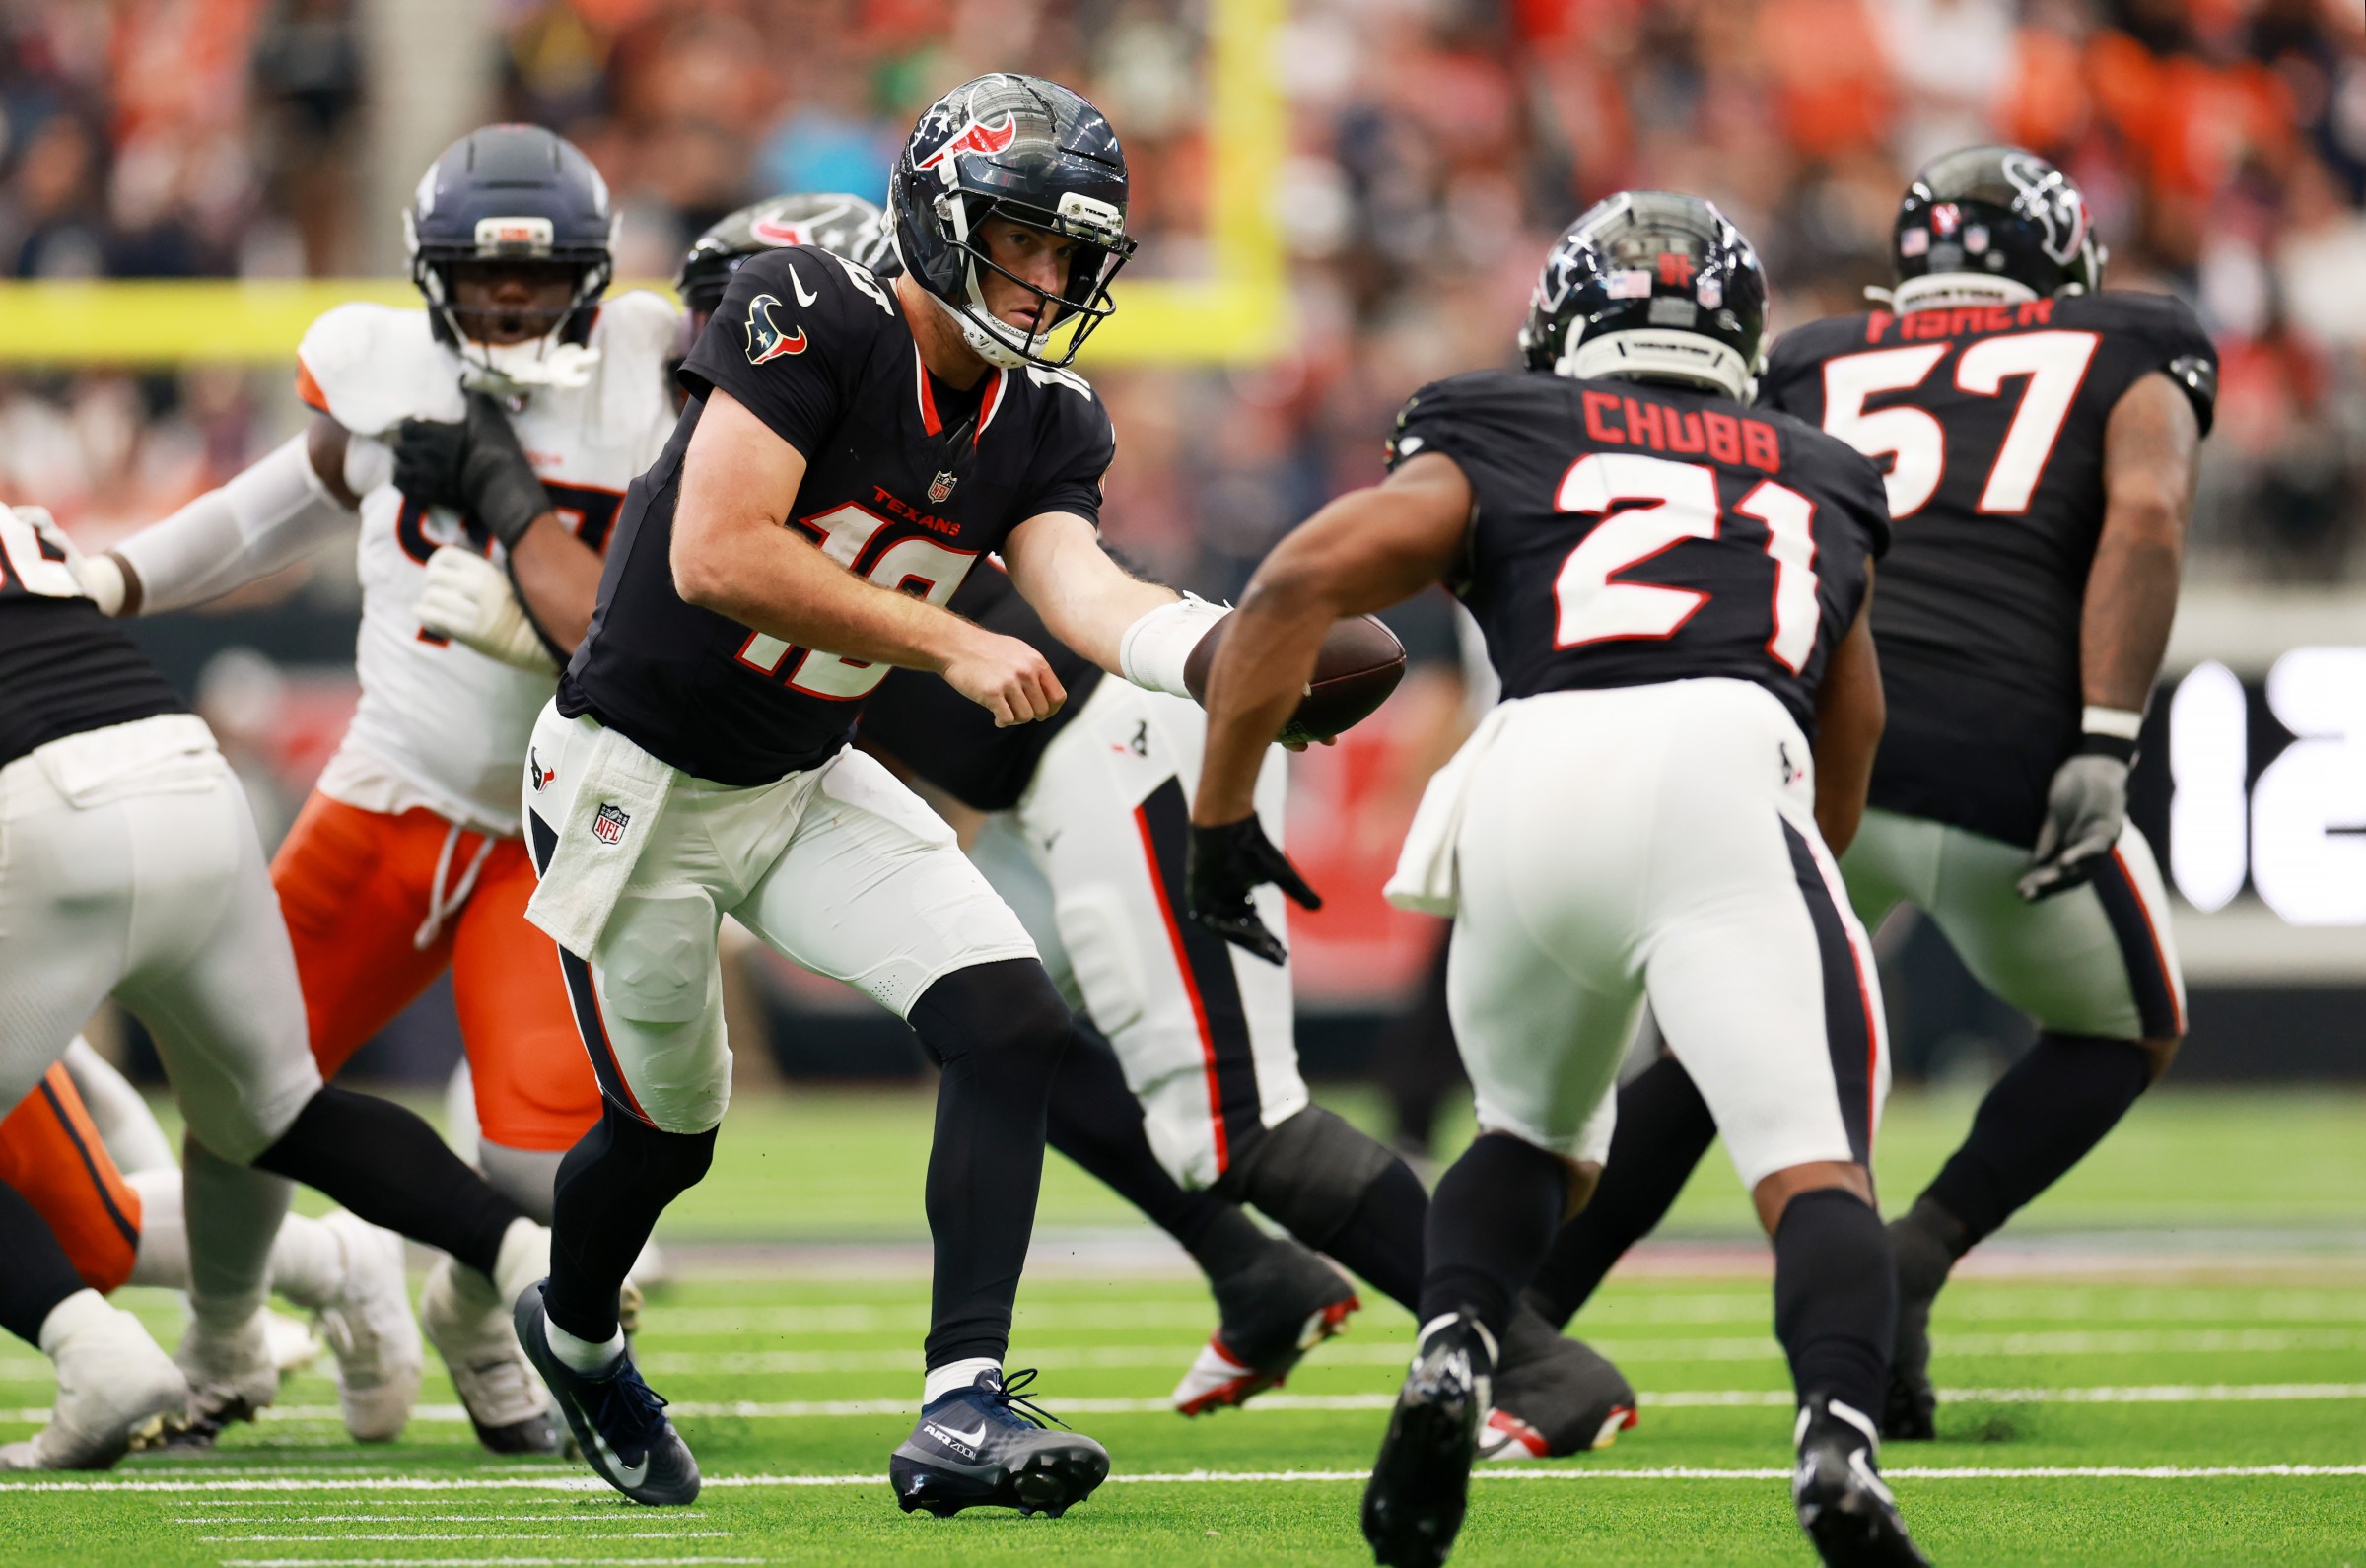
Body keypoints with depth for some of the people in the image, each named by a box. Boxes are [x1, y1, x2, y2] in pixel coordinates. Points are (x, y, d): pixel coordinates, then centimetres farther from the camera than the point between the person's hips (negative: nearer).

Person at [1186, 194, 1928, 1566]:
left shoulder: (1494, 454, 27)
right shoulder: (1821, 487, 34)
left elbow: (1298, 586, 11)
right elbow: (1844, 777, 40)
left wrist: (1222, 814, 17)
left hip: (1534, 780, 1)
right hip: (1728, 767, -1)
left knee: (1534, 1136, 25)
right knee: (1817, 1171, -8)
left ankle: (1451, 1354, -2)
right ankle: (1841, 1430, -35)